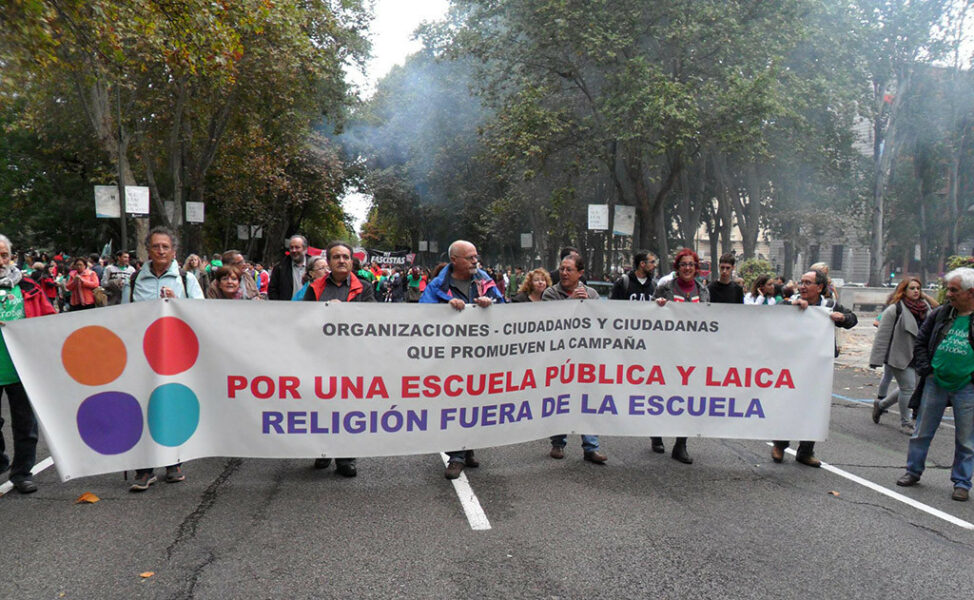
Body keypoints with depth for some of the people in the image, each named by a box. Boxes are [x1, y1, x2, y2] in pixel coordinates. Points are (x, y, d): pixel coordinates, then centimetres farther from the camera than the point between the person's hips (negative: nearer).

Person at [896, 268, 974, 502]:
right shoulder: (939, 314, 3)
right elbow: (920, 342, 11)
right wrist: (925, 369, 1)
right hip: (935, 383, 3)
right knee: (922, 432, 11)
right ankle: (913, 471, 26)